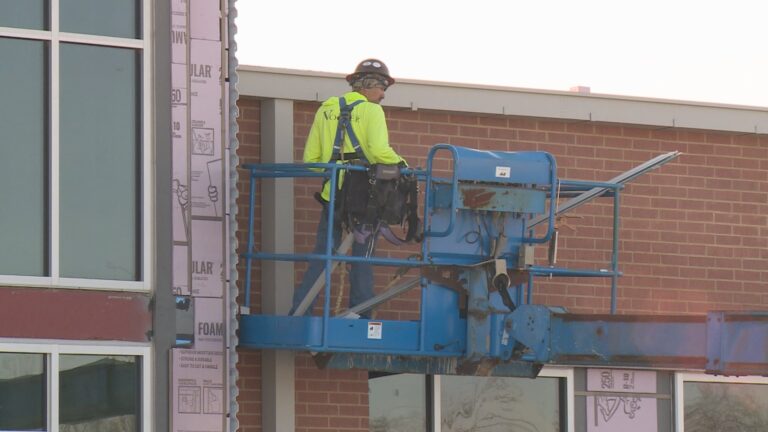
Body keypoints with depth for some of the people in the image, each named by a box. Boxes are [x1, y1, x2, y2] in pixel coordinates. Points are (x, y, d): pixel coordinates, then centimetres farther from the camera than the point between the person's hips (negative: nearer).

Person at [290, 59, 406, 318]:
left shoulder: (325, 111, 12)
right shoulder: (371, 111, -4)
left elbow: (310, 159, 11)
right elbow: (379, 151, -20)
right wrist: (402, 165, -4)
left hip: (331, 195, 4)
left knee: (320, 258, 8)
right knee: (361, 259, 5)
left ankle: (299, 312, 1)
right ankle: (359, 315, 3)